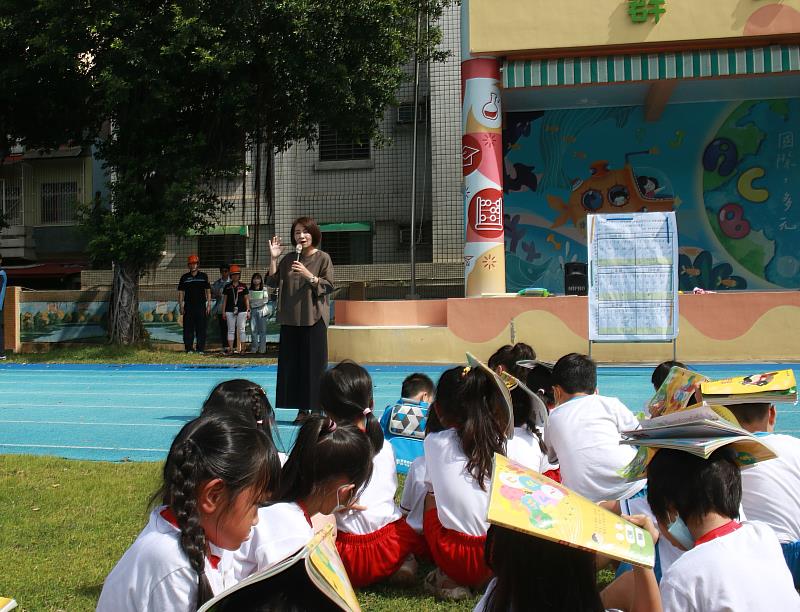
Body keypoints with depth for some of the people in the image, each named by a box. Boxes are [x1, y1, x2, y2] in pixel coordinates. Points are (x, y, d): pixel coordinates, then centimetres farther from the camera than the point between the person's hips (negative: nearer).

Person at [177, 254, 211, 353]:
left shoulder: (203, 276, 8)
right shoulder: (184, 277, 9)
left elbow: (208, 291, 8)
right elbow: (181, 292, 10)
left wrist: (209, 304, 1)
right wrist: (181, 306, 1)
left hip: (201, 305, -1)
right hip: (188, 306, 1)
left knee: (201, 328, -1)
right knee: (188, 328, 0)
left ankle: (200, 349, 3)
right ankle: (188, 349, 4)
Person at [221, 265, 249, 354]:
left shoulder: (243, 287, 7)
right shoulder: (227, 287, 8)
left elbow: (247, 299, 10)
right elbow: (224, 300, 10)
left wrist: (248, 311, 5)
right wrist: (223, 311, 5)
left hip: (241, 310, 0)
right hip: (230, 311, 0)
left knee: (241, 330, 0)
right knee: (231, 330, 2)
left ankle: (241, 348, 3)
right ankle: (230, 348, 4)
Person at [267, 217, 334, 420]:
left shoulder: (322, 258, 0)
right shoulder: (288, 259, 12)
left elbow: (328, 286, -6)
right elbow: (272, 282, 8)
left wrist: (308, 275, -17)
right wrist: (273, 258, 1)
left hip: (314, 318, -5)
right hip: (291, 319, 5)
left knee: (314, 364, -4)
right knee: (292, 364, 4)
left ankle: (317, 409, 0)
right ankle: (302, 409, 11)